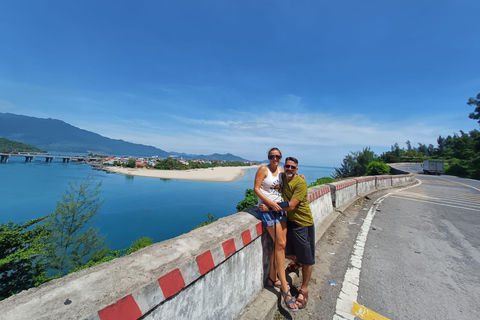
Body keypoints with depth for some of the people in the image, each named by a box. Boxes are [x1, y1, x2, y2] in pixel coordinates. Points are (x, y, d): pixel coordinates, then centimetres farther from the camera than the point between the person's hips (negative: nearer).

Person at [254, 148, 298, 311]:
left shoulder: (280, 170, 10)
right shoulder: (263, 169, -7)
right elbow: (256, 189, -12)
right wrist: (271, 203, -18)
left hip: (280, 208, 6)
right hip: (267, 209, -6)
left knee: (279, 244, 8)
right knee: (280, 244, -8)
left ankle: (272, 278, 27)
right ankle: (284, 288, 6)